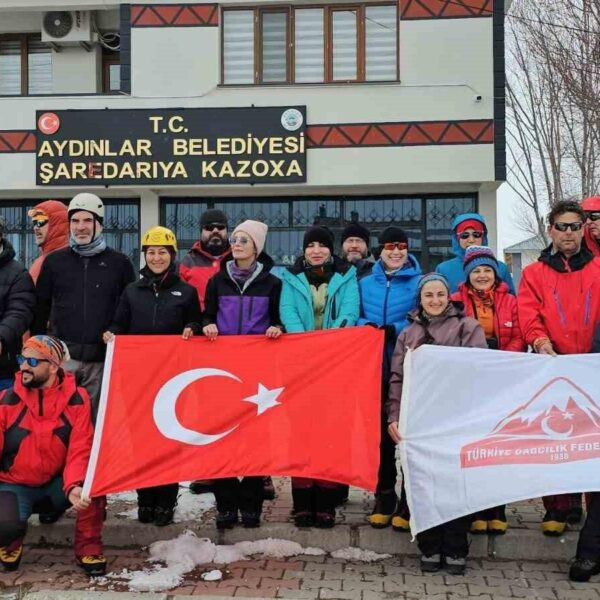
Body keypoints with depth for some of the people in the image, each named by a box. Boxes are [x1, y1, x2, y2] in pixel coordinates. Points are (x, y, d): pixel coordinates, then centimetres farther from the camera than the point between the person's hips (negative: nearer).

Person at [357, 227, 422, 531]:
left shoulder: (420, 282, 2)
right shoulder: (365, 283, 13)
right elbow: (354, 318, 12)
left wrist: (395, 330, -18)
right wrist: (366, 327, -10)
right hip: (375, 369, 3)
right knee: (380, 433, 8)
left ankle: (409, 502, 11)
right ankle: (383, 497, 19)